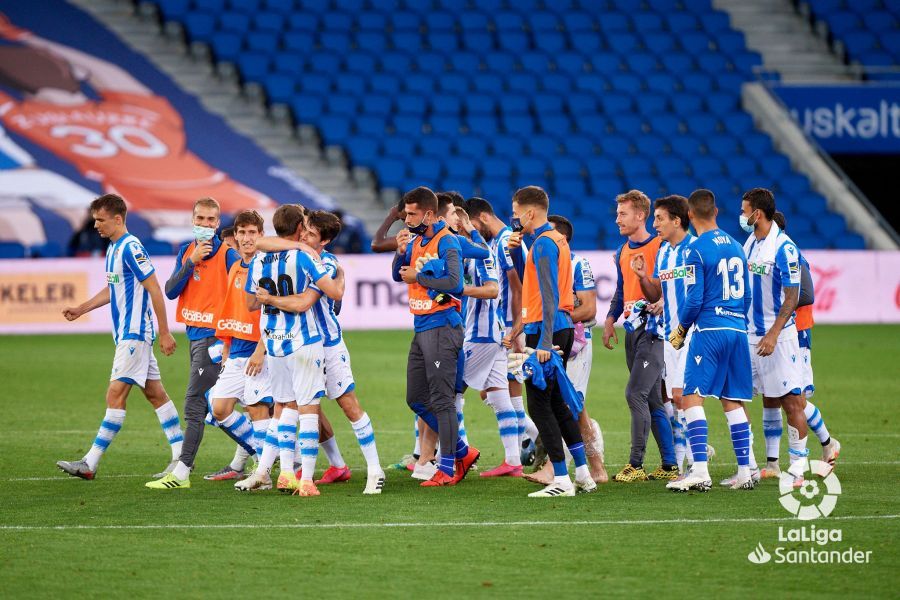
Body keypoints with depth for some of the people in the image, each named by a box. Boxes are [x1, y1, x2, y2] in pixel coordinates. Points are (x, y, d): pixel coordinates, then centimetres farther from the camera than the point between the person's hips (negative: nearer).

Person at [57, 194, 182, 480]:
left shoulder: (131, 248, -17)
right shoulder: (113, 249, 13)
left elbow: (155, 290, -17)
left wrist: (164, 333, -17)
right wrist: (81, 309, 20)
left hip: (134, 334, -10)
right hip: (127, 334, 10)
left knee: (116, 394, -10)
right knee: (155, 393, 10)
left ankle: (90, 464, -12)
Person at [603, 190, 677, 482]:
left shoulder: (660, 247, -9)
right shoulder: (622, 252, 15)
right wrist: (611, 319, 12)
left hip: (653, 329, -8)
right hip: (633, 331, 8)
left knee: (635, 393, -14)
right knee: (652, 401, 9)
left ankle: (636, 465, -9)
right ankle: (669, 465, 13)